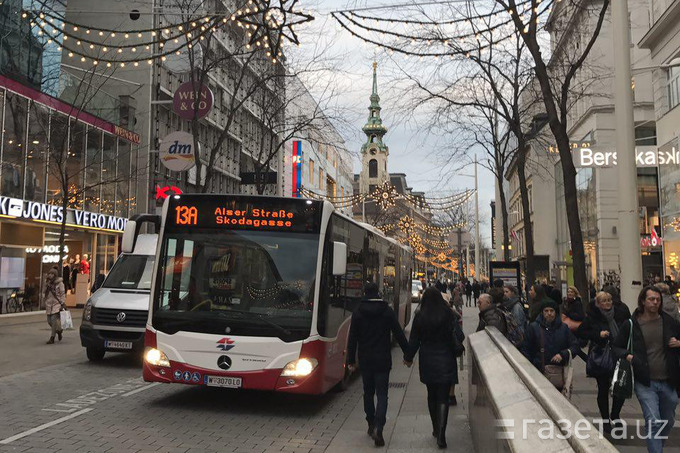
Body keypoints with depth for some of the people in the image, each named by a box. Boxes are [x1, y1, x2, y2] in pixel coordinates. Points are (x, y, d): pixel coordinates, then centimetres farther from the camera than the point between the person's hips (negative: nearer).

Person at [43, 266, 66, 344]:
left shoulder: (59, 283, -5)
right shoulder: (47, 282, 11)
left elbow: (62, 294, -6)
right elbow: (45, 293, 19)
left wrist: (63, 304, -10)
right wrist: (44, 300, 10)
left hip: (57, 303, -6)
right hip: (49, 304, 6)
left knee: (54, 319, -12)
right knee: (49, 321, 6)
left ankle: (52, 338, -5)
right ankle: (59, 330, 32)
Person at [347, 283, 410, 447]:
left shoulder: (358, 312, -1)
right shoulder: (387, 311, -3)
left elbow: (352, 339, 0)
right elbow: (399, 334, -1)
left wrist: (351, 360, 6)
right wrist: (408, 354, 8)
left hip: (365, 361, 1)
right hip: (382, 361, -1)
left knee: (368, 393, 17)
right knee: (382, 395, -1)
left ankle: (371, 425, 23)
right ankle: (378, 428, -16)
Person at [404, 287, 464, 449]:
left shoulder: (420, 317, -4)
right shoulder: (449, 315, -7)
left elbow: (414, 340, 1)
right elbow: (459, 337, -10)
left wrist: (408, 357, 15)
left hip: (427, 363, 2)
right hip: (446, 362, -2)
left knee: (432, 396, 18)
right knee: (443, 398, 0)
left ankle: (436, 429, 29)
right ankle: (441, 433, -13)